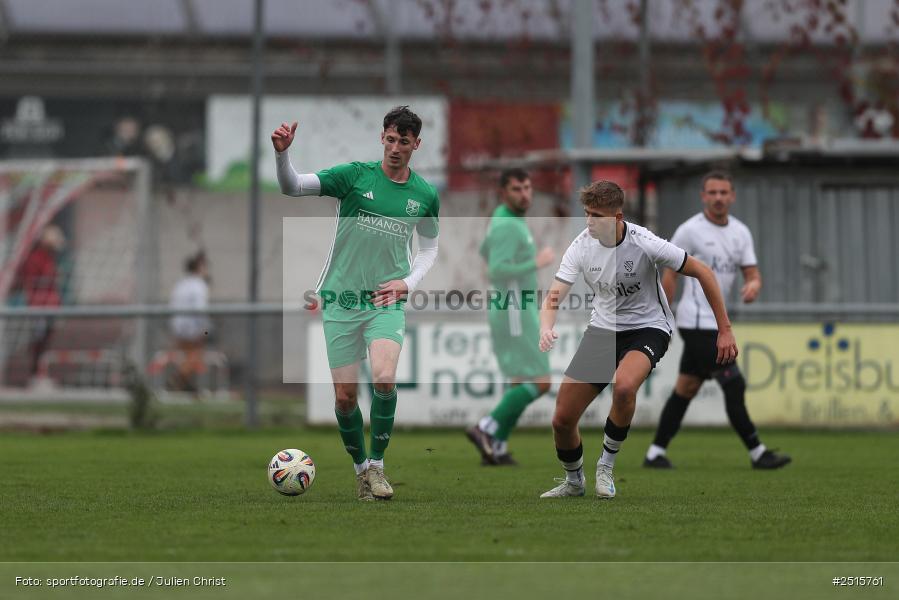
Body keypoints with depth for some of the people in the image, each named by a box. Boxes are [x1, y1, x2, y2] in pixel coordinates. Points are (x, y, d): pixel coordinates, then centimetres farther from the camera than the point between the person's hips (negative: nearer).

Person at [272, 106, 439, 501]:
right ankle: (360, 468, 22)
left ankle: (377, 464, -5)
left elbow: (429, 248, 19)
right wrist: (282, 154, -32)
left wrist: (407, 282, 1)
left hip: (386, 301, 0)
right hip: (341, 300, 0)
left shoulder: (425, 195, 4)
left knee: (384, 378, -23)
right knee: (344, 395, -1)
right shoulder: (355, 176, -4)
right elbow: (292, 187, -12)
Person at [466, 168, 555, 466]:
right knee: (539, 382, -10)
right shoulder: (509, 226, -18)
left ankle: (496, 448, 10)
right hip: (514, 314, -10)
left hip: (508, 312, 10)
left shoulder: (502, 217, 14)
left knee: (522, 384, 13)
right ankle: (486, 429, -10)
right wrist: (536, 263, -20)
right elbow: (497, 271, -27)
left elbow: (486, 251, 32)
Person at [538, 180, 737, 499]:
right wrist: (546, 328, -39)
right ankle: (573, 481, 29)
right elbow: (554, 296, -15)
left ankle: (607, 464, -13)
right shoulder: (582, 246, -12)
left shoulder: (644, 243, -22)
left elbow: (702, 272, -13)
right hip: (603, 327, 4)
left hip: (647, 327, -4)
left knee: (624, 386, -37)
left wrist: (724, 330, -12)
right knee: (562, 419, -2)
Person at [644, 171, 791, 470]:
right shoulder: (690, 230, -9)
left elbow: (752, 273, 8)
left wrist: (753, 285, -16)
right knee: (734, 386, -10)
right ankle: (757, 454, -6)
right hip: (698, 323, -7)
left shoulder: (741, 232, 10)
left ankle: (656, 452, 16)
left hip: (716, 322, 7)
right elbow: (670, 274, -6)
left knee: (686, 388, 10)